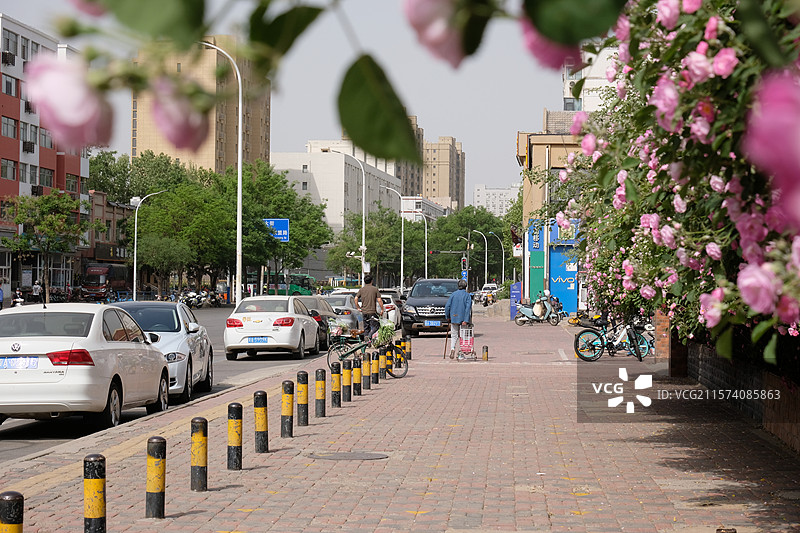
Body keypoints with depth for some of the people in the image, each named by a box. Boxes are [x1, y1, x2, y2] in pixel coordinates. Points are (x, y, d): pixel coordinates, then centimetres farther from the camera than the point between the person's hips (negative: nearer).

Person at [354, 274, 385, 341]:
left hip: (364, 311, 4)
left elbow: (356, 299, -4)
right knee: (375, 326, -1)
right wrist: (382, 310, 2)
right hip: (372, 311, -4)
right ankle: (369, 335, -23)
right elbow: (379, 300, -6)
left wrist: (358, 308, 7)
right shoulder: (375, 289, -2)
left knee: (366, 328, 14)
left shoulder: (361, 289, 6)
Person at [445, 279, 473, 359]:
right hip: (463, 319, -1)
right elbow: (468, 308, -12)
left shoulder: (453, 294, 3)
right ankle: (461, 354, 7)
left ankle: (452, 348, -17)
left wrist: (447, 317, 9)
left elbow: (447, 306, -1)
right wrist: (466, 320, -16)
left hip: (454, 318, 1)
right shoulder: (467, 295, -3)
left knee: (454, 335, 9)